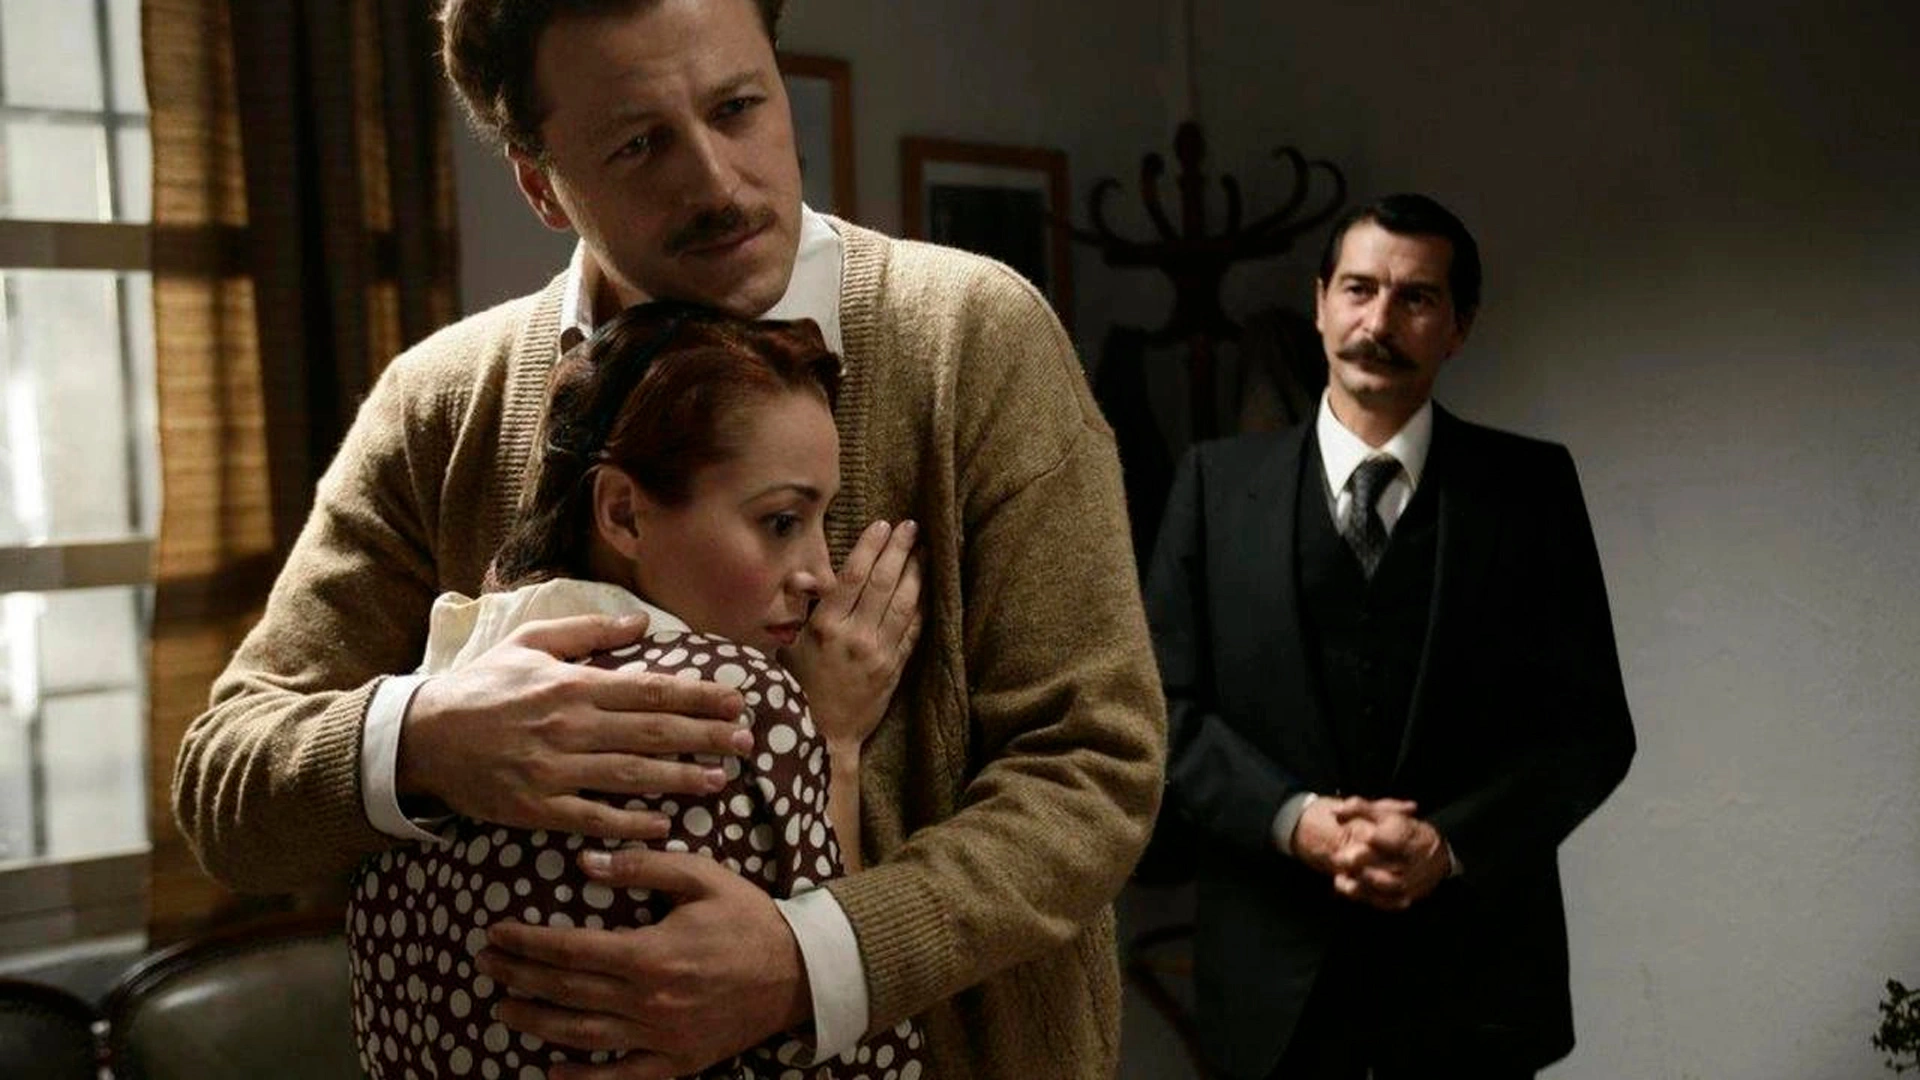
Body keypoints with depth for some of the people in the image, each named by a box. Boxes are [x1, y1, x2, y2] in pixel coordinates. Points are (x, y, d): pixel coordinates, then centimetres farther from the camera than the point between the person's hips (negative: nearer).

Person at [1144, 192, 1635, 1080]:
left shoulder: (1531, 486, 0)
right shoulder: (1218, 482, 1)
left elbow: (1591, 725, -1)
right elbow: (1165, 706, -2)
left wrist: (1452, 844, -15)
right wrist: (1293, 820, -16)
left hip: (1473, 961, 0)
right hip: (1275, 960, 0)